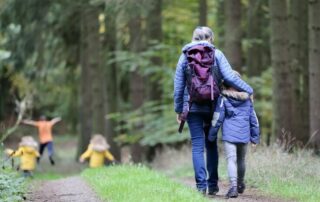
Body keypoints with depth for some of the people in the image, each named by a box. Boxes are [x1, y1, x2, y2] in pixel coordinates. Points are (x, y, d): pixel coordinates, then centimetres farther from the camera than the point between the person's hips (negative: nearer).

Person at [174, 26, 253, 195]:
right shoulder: (216, 54, 1)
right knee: (211, 144, 14)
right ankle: (212, 184, 13)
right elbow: (229, 77, -8)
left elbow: (178, 85, 5)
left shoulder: (185, 56, 4)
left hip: (192, 106, 0)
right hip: (212, 105, 0)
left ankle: (201, 185, -6)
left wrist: (178, 109, 11)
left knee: (197, 146, 2)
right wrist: (248, 90, 2)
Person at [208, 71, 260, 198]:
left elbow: (217, 118, -4)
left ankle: (233, 186, -25)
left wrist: (212, 136, 5)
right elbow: (253, 119, 12)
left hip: (229, 135, -4)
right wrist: (255, 137, 19)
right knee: (241, 160, 21)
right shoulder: (247, 98, 8)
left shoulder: (223, 98, -4)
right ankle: (240, 184, 38)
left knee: (231, 160, -8)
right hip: (244, 135, 4)